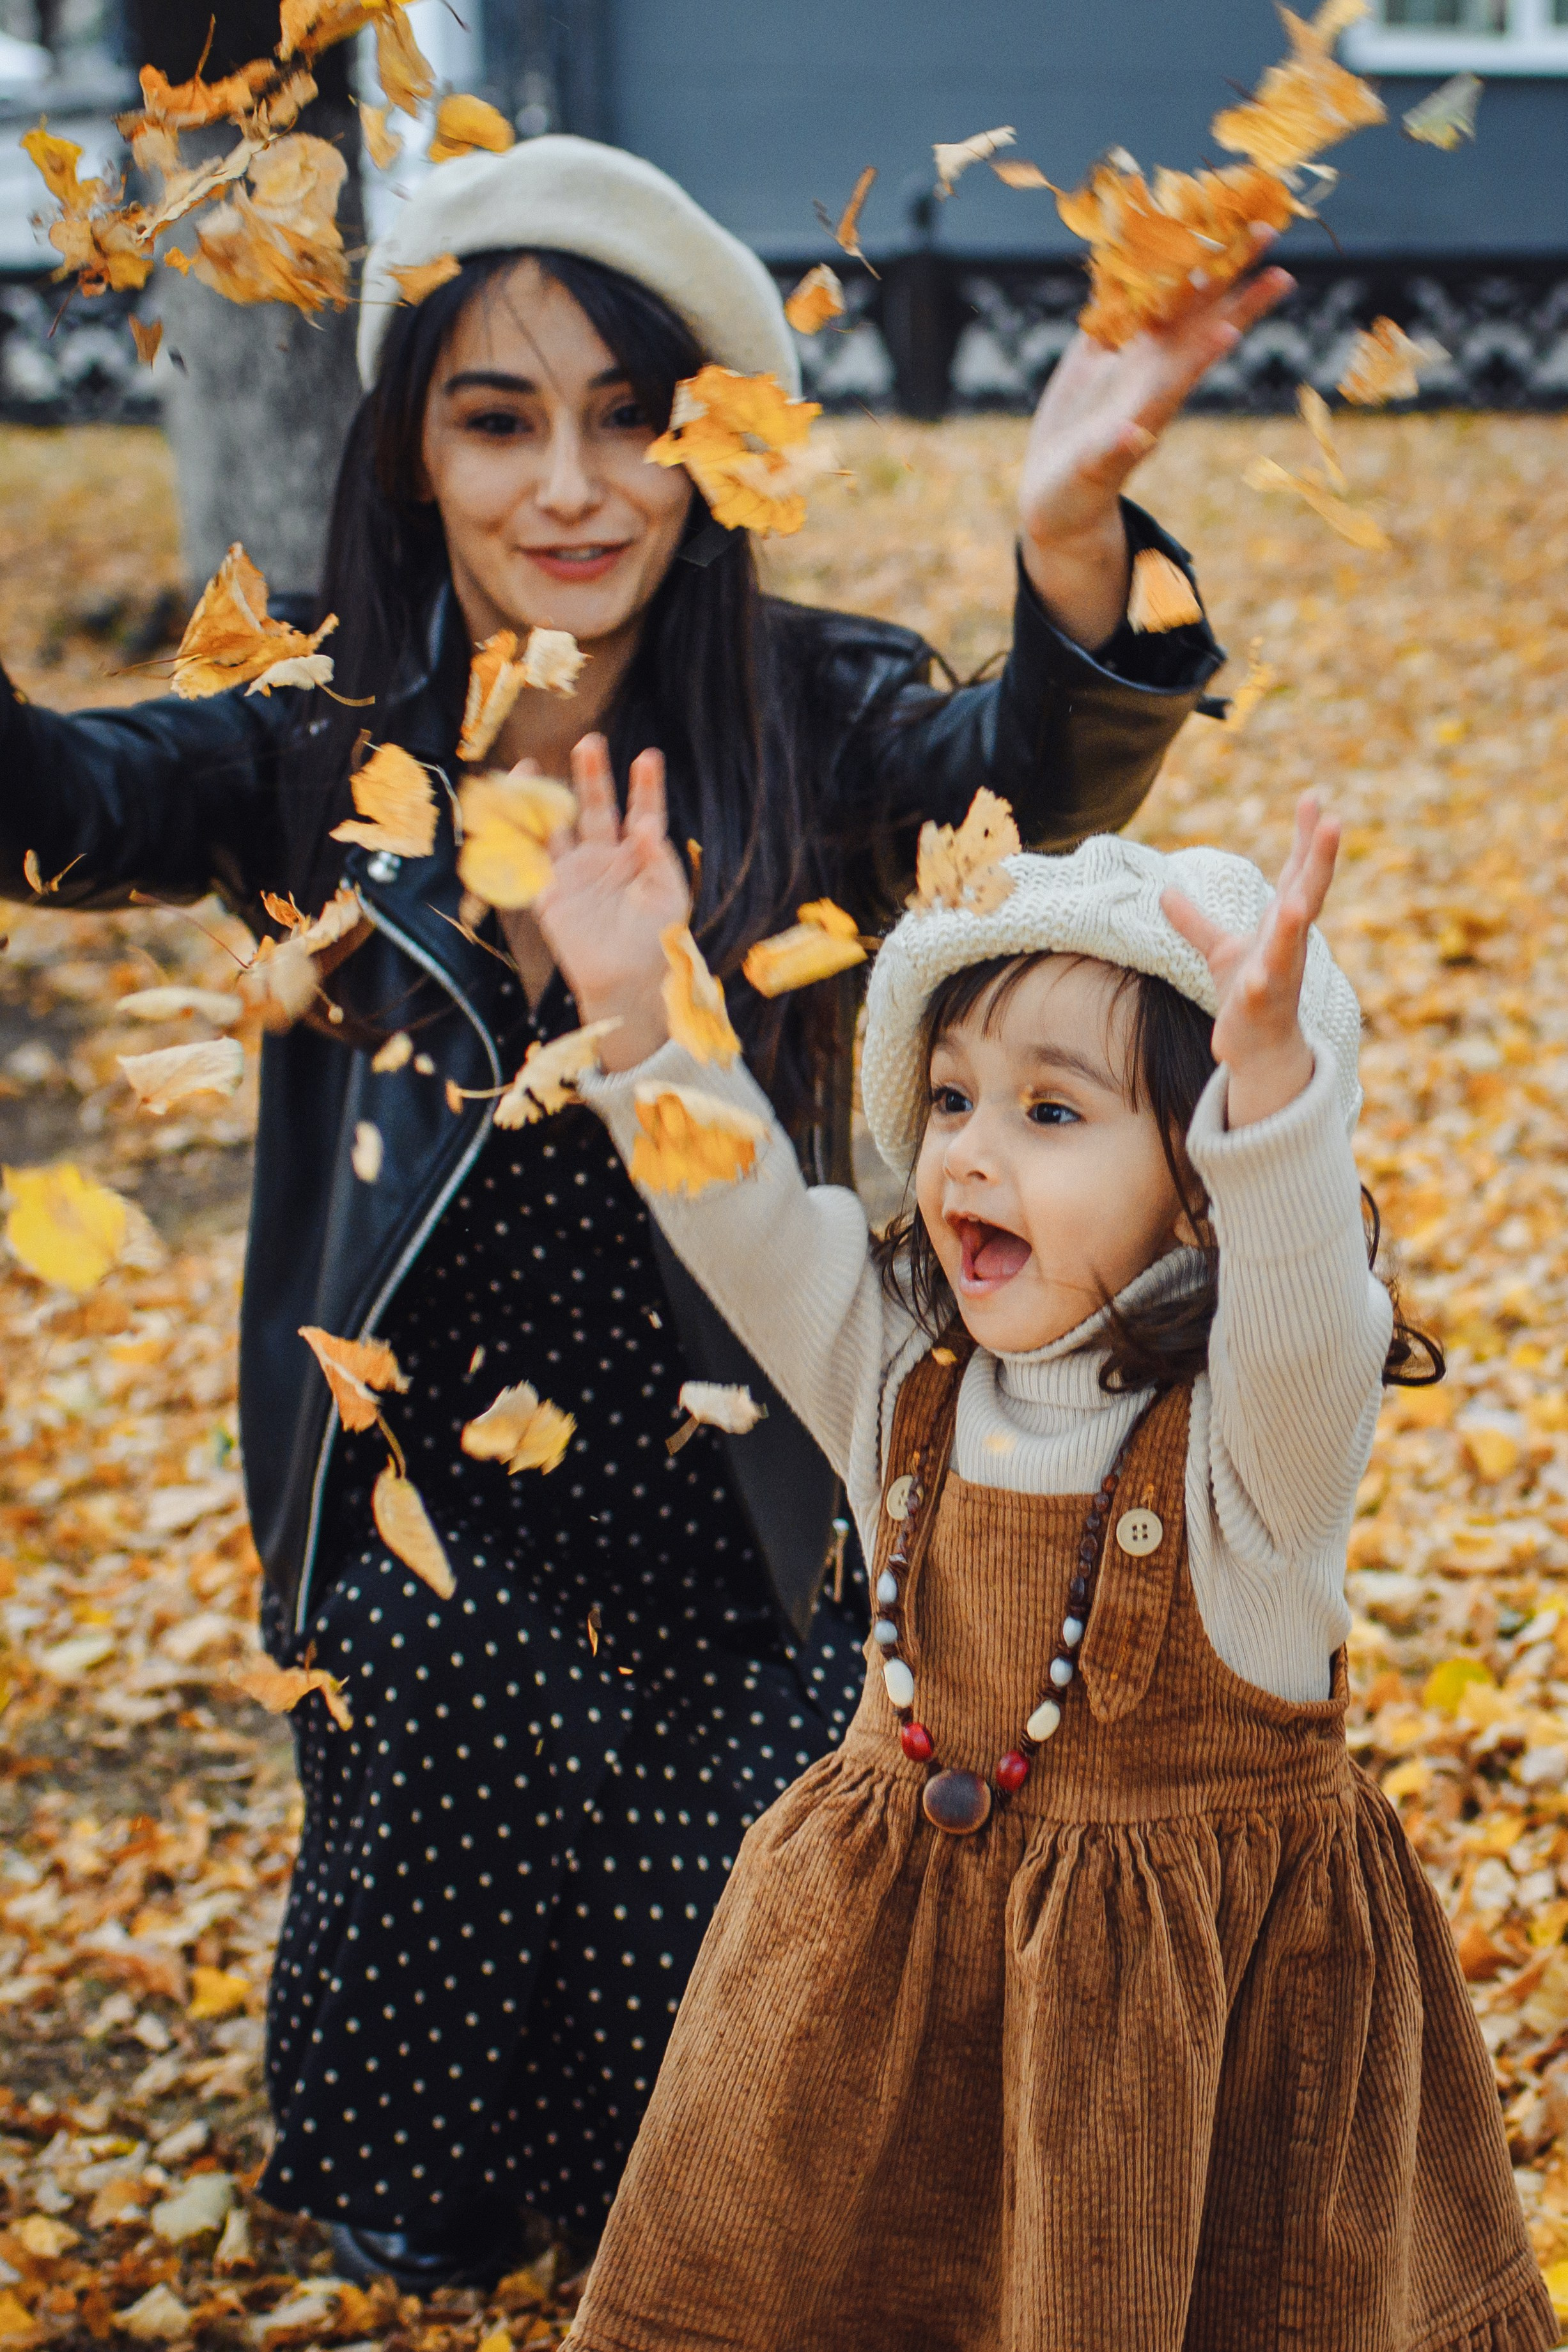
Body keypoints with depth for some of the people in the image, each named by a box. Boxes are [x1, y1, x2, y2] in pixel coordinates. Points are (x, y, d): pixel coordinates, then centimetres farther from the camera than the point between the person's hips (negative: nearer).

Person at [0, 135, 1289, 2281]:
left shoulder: (813, 723, -10)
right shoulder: (325, 750, -4)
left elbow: (1034, 777, -29)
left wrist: (1071, 540, -50)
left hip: (751, 1517, -1)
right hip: (430, 1516, 1)